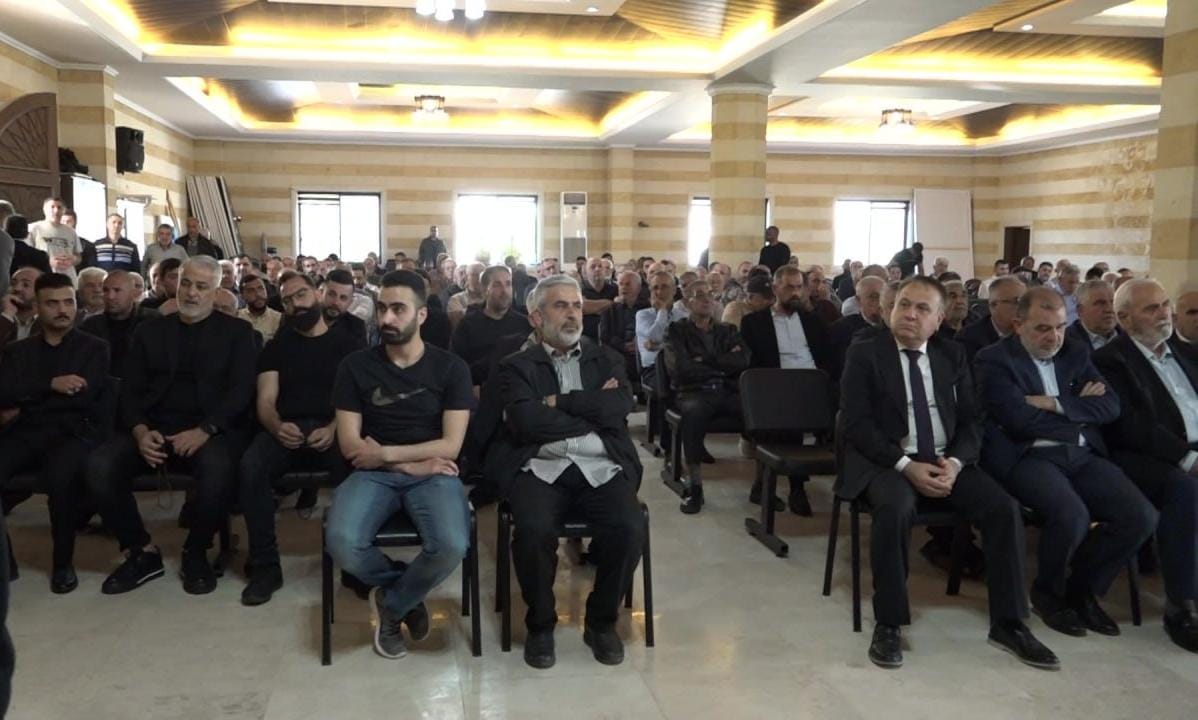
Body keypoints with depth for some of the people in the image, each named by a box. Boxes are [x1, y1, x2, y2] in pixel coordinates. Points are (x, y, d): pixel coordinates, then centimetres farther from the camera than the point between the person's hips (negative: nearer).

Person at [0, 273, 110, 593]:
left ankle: (63, 561, -16)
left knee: (60, 475, -36)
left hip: (75, 432, -3)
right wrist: (51, 385, -10)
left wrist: (26, 399, 0)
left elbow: (83, 396, -3)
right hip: (28, 433, 3)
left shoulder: (94, 348, 12)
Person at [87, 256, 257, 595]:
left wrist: (203, 430, -19)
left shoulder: (236, 332, 9)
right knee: (100, 465, -25)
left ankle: (196, 552, -9)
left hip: (210, 431, -3)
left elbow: (241, 390, -3)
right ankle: (143, 552, -5)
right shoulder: (150, 330, 17)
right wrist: (141, 431, -10)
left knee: (216, 467, -37)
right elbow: (130, 390, 11)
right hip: (155, 429, 3)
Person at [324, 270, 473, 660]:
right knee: (341, 542, -30)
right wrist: (413, 464, -9)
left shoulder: (451, 367, 2)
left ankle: (390, 603, 3)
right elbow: (349, 445, -1)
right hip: (374, 475, 1)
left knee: (452, 546, -32)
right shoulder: (356, 365, 4)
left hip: (433, 475, -1)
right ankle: (407, 593, 3)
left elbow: (450, 446, -4)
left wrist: (385, 452, -10)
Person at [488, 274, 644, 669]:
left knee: (630, 528, -26)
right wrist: (595, 409, -2)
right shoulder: (516, 366, 10)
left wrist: (561, 402, -3)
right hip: (541, 468, -2)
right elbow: (529, 422, -8)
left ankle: (602, 621, 2)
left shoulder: (606, 359, 18)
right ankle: (540, 624, -3)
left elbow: (622, 406, -2)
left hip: (601, 467, 2)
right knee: (535, 530, -31)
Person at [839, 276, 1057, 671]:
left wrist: (955, 462, -13)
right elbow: (857, 424, -9)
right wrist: (906, 465, -20)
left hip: (945, 461, 4)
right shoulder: (864, 354, -1)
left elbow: (970, 420, 8)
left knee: (1004, 507, -18)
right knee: (896, 507, -35)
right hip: (887, 462, -4)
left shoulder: (952, 356, 12)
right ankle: (888, 624, -20)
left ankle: (1008, 623, -2)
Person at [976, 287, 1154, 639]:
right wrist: (1079, 410, -2)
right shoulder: (994, 359, -2)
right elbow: (1021, 419, -15)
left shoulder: (1076, 352, 16)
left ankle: (1083, 588, 10)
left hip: (1083, 455, 6)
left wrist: (1056, 405, -9)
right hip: (1028, 457, -6)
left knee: (1141, 516, -15)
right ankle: (1048, 593, 0)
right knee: (1072, 514, -32)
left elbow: (1110, 406, 5)